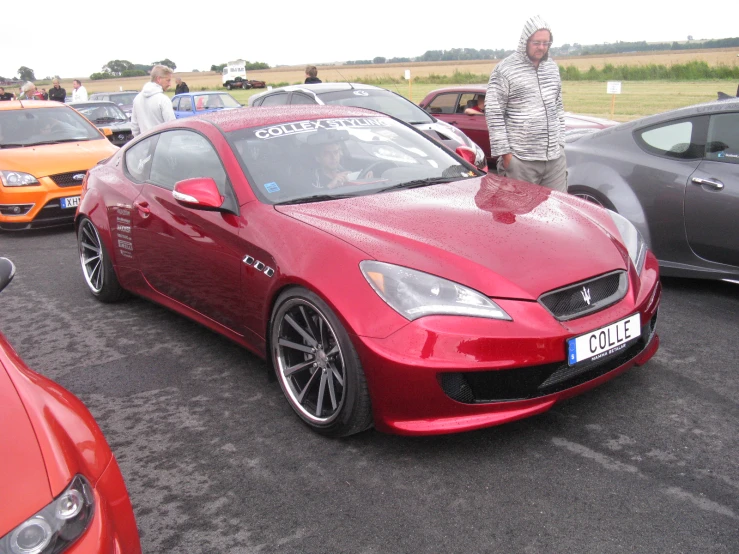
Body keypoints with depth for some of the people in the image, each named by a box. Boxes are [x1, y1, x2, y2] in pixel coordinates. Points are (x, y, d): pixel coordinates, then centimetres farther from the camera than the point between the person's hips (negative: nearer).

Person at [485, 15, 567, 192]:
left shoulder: (553, 68, 15)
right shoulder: (505, 70, -6)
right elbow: (493, 113, -8)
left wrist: (560, 142, 17)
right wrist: (504, 152, -11)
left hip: (555, 158, 6)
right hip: (521, 161, -6)